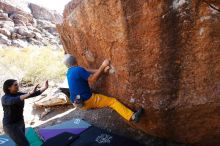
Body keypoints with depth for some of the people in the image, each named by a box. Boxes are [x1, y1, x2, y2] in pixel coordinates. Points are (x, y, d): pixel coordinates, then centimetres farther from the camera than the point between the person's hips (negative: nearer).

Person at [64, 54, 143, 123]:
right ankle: (132, 116, -10)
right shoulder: (78, 70, -20)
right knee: (112, 101, -5)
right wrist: (103, 66, -11)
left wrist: (102, 70, -2)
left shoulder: (69, 72, 7)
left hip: (78, 102, 8)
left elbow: (87, 71, 6)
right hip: (87, 100, -8)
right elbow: (93, 79, -16)